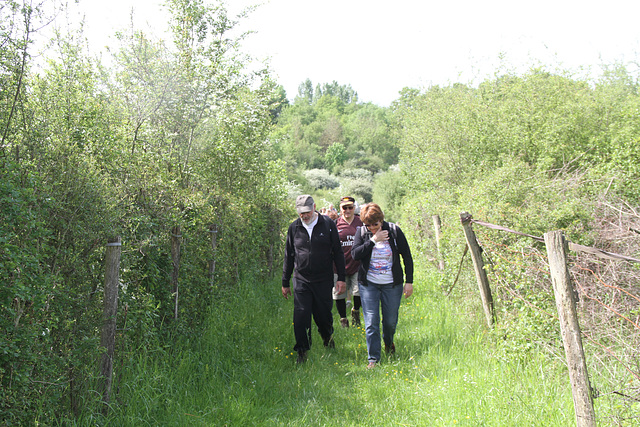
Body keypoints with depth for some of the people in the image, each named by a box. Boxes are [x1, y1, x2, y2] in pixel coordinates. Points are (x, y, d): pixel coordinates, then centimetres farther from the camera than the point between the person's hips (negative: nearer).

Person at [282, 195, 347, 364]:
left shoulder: (328, 224, -2)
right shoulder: (294, 228, 3)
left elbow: (338, 252, 3)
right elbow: (288, 256, 11)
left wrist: (341, 278, -1)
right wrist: (285, 283, 12)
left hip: (324, 280, -1)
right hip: (301, 280, 1)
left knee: (323, 315, 9)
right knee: (301, 316, -5)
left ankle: (327, 337, 40)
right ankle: (302, 351, 9)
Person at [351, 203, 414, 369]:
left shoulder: (394, 231, -7)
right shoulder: (362, 233, -4)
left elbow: (407, 257, -1)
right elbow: (355, 254, -17)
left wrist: (409, 281, -2)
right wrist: (373, 240, -23)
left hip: (392, 284, 0)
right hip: (368, 284, 0)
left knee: (391, 321, 11)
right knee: (371, 322, -3)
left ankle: (388, 342, 43)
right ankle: (373, 358, 8)